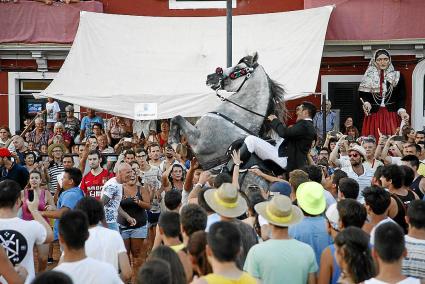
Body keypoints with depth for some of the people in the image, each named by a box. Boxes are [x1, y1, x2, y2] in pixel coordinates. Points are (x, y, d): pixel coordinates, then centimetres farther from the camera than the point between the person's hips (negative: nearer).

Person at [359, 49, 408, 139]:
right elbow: (362, 95, 6)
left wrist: (401, 111, -12)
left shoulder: (397, 76, 7)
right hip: (373, 117, 0)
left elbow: (401, 97, 4)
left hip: (392, 116, 0)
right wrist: (366, 103, -15)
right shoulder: (368, 77, 8)